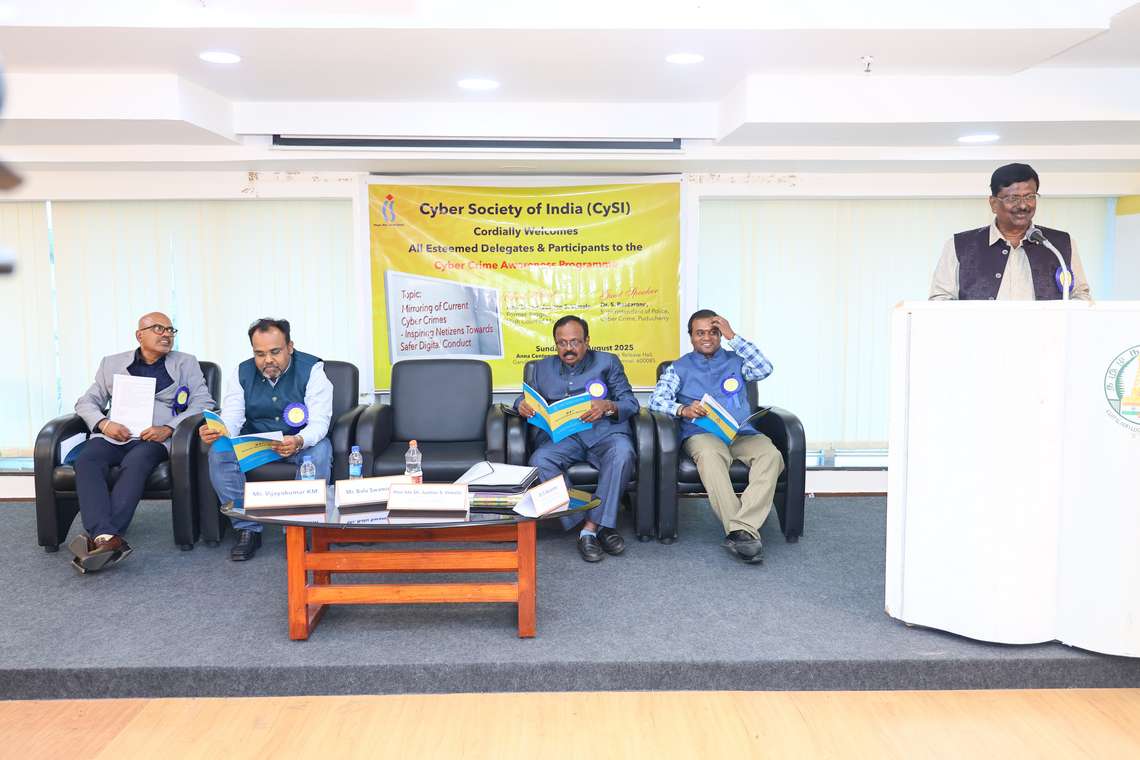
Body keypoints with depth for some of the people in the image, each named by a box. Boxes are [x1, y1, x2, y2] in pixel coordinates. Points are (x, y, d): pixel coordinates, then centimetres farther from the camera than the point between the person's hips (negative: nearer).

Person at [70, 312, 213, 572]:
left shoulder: (186, 363, 19)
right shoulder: (111, 363, 24)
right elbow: (86, 402, 20)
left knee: (135, 462, -35)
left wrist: (168, 428, -9)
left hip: (155, 439, -2)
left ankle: (98, 538, -43)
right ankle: (108, 538, -46)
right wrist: (103, 423, -4)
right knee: (86, 460, -31)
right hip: (113, 436, 2)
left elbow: (204, 403, 6)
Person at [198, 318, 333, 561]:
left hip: (302, 441, -3)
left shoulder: (312, 369, -13)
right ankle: (247, 528, -14)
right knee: (219, 454, -25)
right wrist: (217, 432, -35)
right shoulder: (243, 373, -1)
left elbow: (319, 421, -23)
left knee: (319, 453, -36)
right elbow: (231, 419, -9)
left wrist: (299, 441, -47)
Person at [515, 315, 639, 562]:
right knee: (540, 461, -32)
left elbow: (631, 403, 8)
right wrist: (522, 404, -4)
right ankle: (600, 526, -27)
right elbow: (527, 398, 22)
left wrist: (608, 407, -15)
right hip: (561, 435, 2)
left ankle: (591, 527, -28)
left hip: (604, 430, -1)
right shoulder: (543, 368, 24)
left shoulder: (608, 362, 16)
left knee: (622, 453, -36)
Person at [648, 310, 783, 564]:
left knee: (771, 455, -31)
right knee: (709, 455, -38)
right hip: (702, 433, -2)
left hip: (743, 433, 2)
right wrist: (682, 409, -16)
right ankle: (740, 532, -41)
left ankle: (742, 528, -41)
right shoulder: (679, 368, 20)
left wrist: (733, 336, 6)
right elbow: (656, 400, 5)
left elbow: (764, 369, 4)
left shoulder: (734, 361, 24)